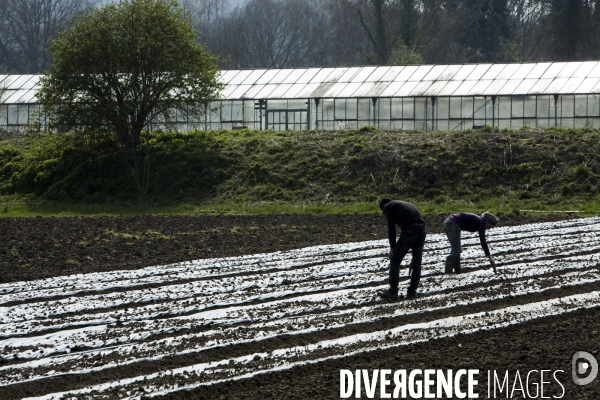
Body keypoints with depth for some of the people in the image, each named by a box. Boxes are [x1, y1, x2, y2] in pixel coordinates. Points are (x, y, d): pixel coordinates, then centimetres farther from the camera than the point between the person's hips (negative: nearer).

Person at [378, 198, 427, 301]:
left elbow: (391, 227, 0)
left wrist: (393, 247, -1)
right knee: (416, 263, 15)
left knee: (395, 261, 3)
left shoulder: (388, 207, 14)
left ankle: (393, 292, 2)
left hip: (409, 230, -7)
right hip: (421, 228, 7)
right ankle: (412, 292, 17)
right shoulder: (407, 204, 35)